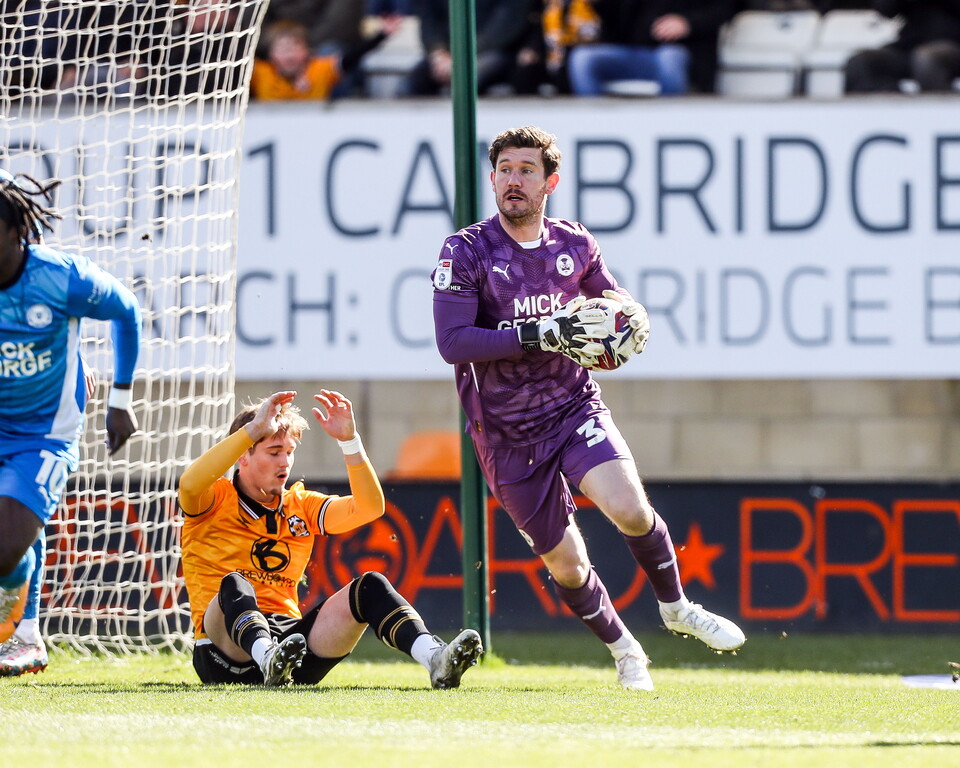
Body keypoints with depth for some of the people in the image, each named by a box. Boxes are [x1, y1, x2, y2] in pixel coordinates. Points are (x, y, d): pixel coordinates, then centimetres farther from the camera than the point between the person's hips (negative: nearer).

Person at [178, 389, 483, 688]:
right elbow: (190, 484, -21)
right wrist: (254, 430, -23)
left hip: (289, 635, 4)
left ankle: (434, 658, -40)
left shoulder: (301, 506, 18)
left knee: (370, 586, -15)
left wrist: (349, 440, -5)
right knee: (234, 584, -35)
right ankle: (270, 660, -64)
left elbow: (369, 507, 6)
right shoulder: (216, 500, 4)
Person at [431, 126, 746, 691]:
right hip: (507, 432, -2)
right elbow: (452, 342, -20)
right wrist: (537, 334, -28)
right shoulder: (466, 252, -10)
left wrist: (633, 320, -5)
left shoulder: (575, 246, 2)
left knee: (629, 508, -23)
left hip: (575, 408, 2)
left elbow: (616, 300, 20)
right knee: (566, 565, 3)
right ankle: (623, 648, 29)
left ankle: (677, 608, 3)